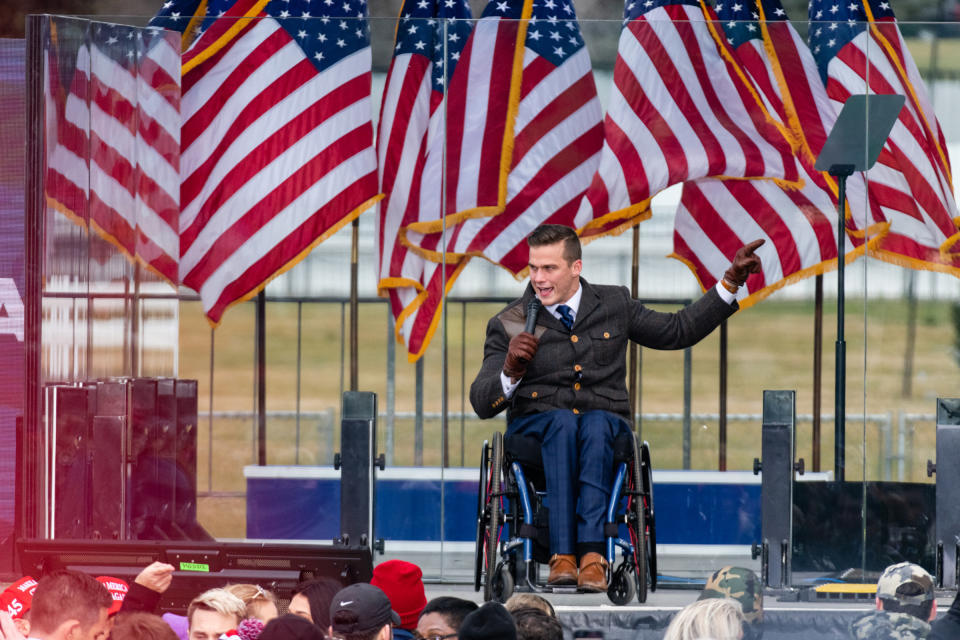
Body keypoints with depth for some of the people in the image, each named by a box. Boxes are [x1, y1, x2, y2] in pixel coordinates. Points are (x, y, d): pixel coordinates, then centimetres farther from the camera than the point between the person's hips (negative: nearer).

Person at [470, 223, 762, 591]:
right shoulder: (509, 325, 6)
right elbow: (482, 404, 2)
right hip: (534, 429, -1)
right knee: (563, 420, -36)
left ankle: (592, 553, -49)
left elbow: (678, 331, 22)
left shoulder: (614, 305, 13)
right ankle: (563, 556, -48)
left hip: (606, 426, 1)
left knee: (596, 424, -35)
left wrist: (732, 282, 18)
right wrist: (511, 371, -19)